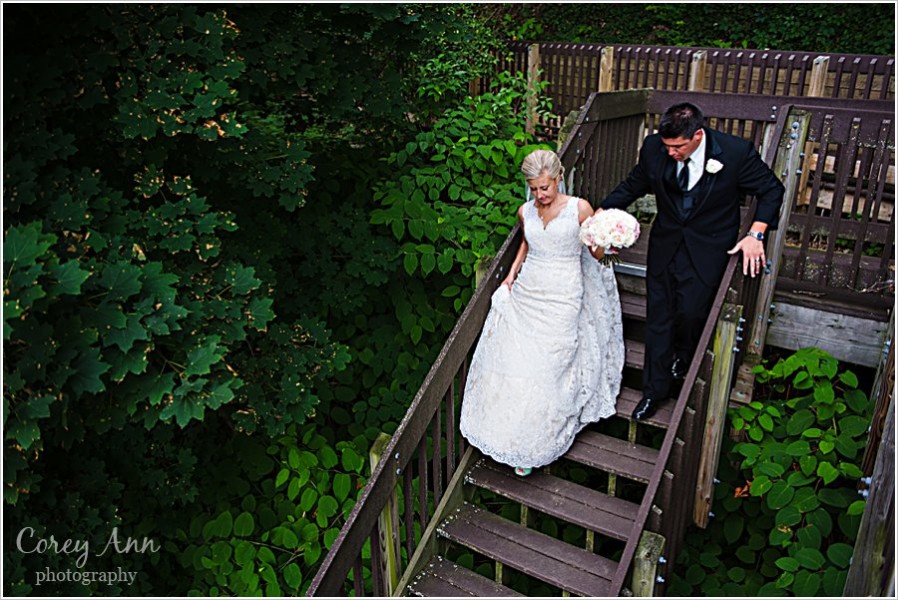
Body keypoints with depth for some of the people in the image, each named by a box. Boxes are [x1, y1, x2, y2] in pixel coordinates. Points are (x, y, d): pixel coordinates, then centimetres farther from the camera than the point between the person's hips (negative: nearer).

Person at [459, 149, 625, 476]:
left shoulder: (579, 208, -7)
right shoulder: (526, 212, 5)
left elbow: (597, 253, 1)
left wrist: (606, 244, -21)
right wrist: (513, 271, 12)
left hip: (562, 301, -4)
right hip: (525, 294, 4)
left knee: (547, 370, -1)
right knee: (513, 360, 4)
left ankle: (533, 448, 16)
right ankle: (510, 429, 27)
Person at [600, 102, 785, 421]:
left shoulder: (736, 152, -18)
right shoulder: (654, 148, -12)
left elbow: (771, 190, -3)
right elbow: (633, 186, 4)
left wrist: (756, 233, -14)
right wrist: (601, 212, -9)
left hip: (708, 249, -2)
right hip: (665, 244, 3)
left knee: (691, 313, -5)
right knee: (658, 317, 7)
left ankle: (685, 354, 34)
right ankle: (654, 389, 25)